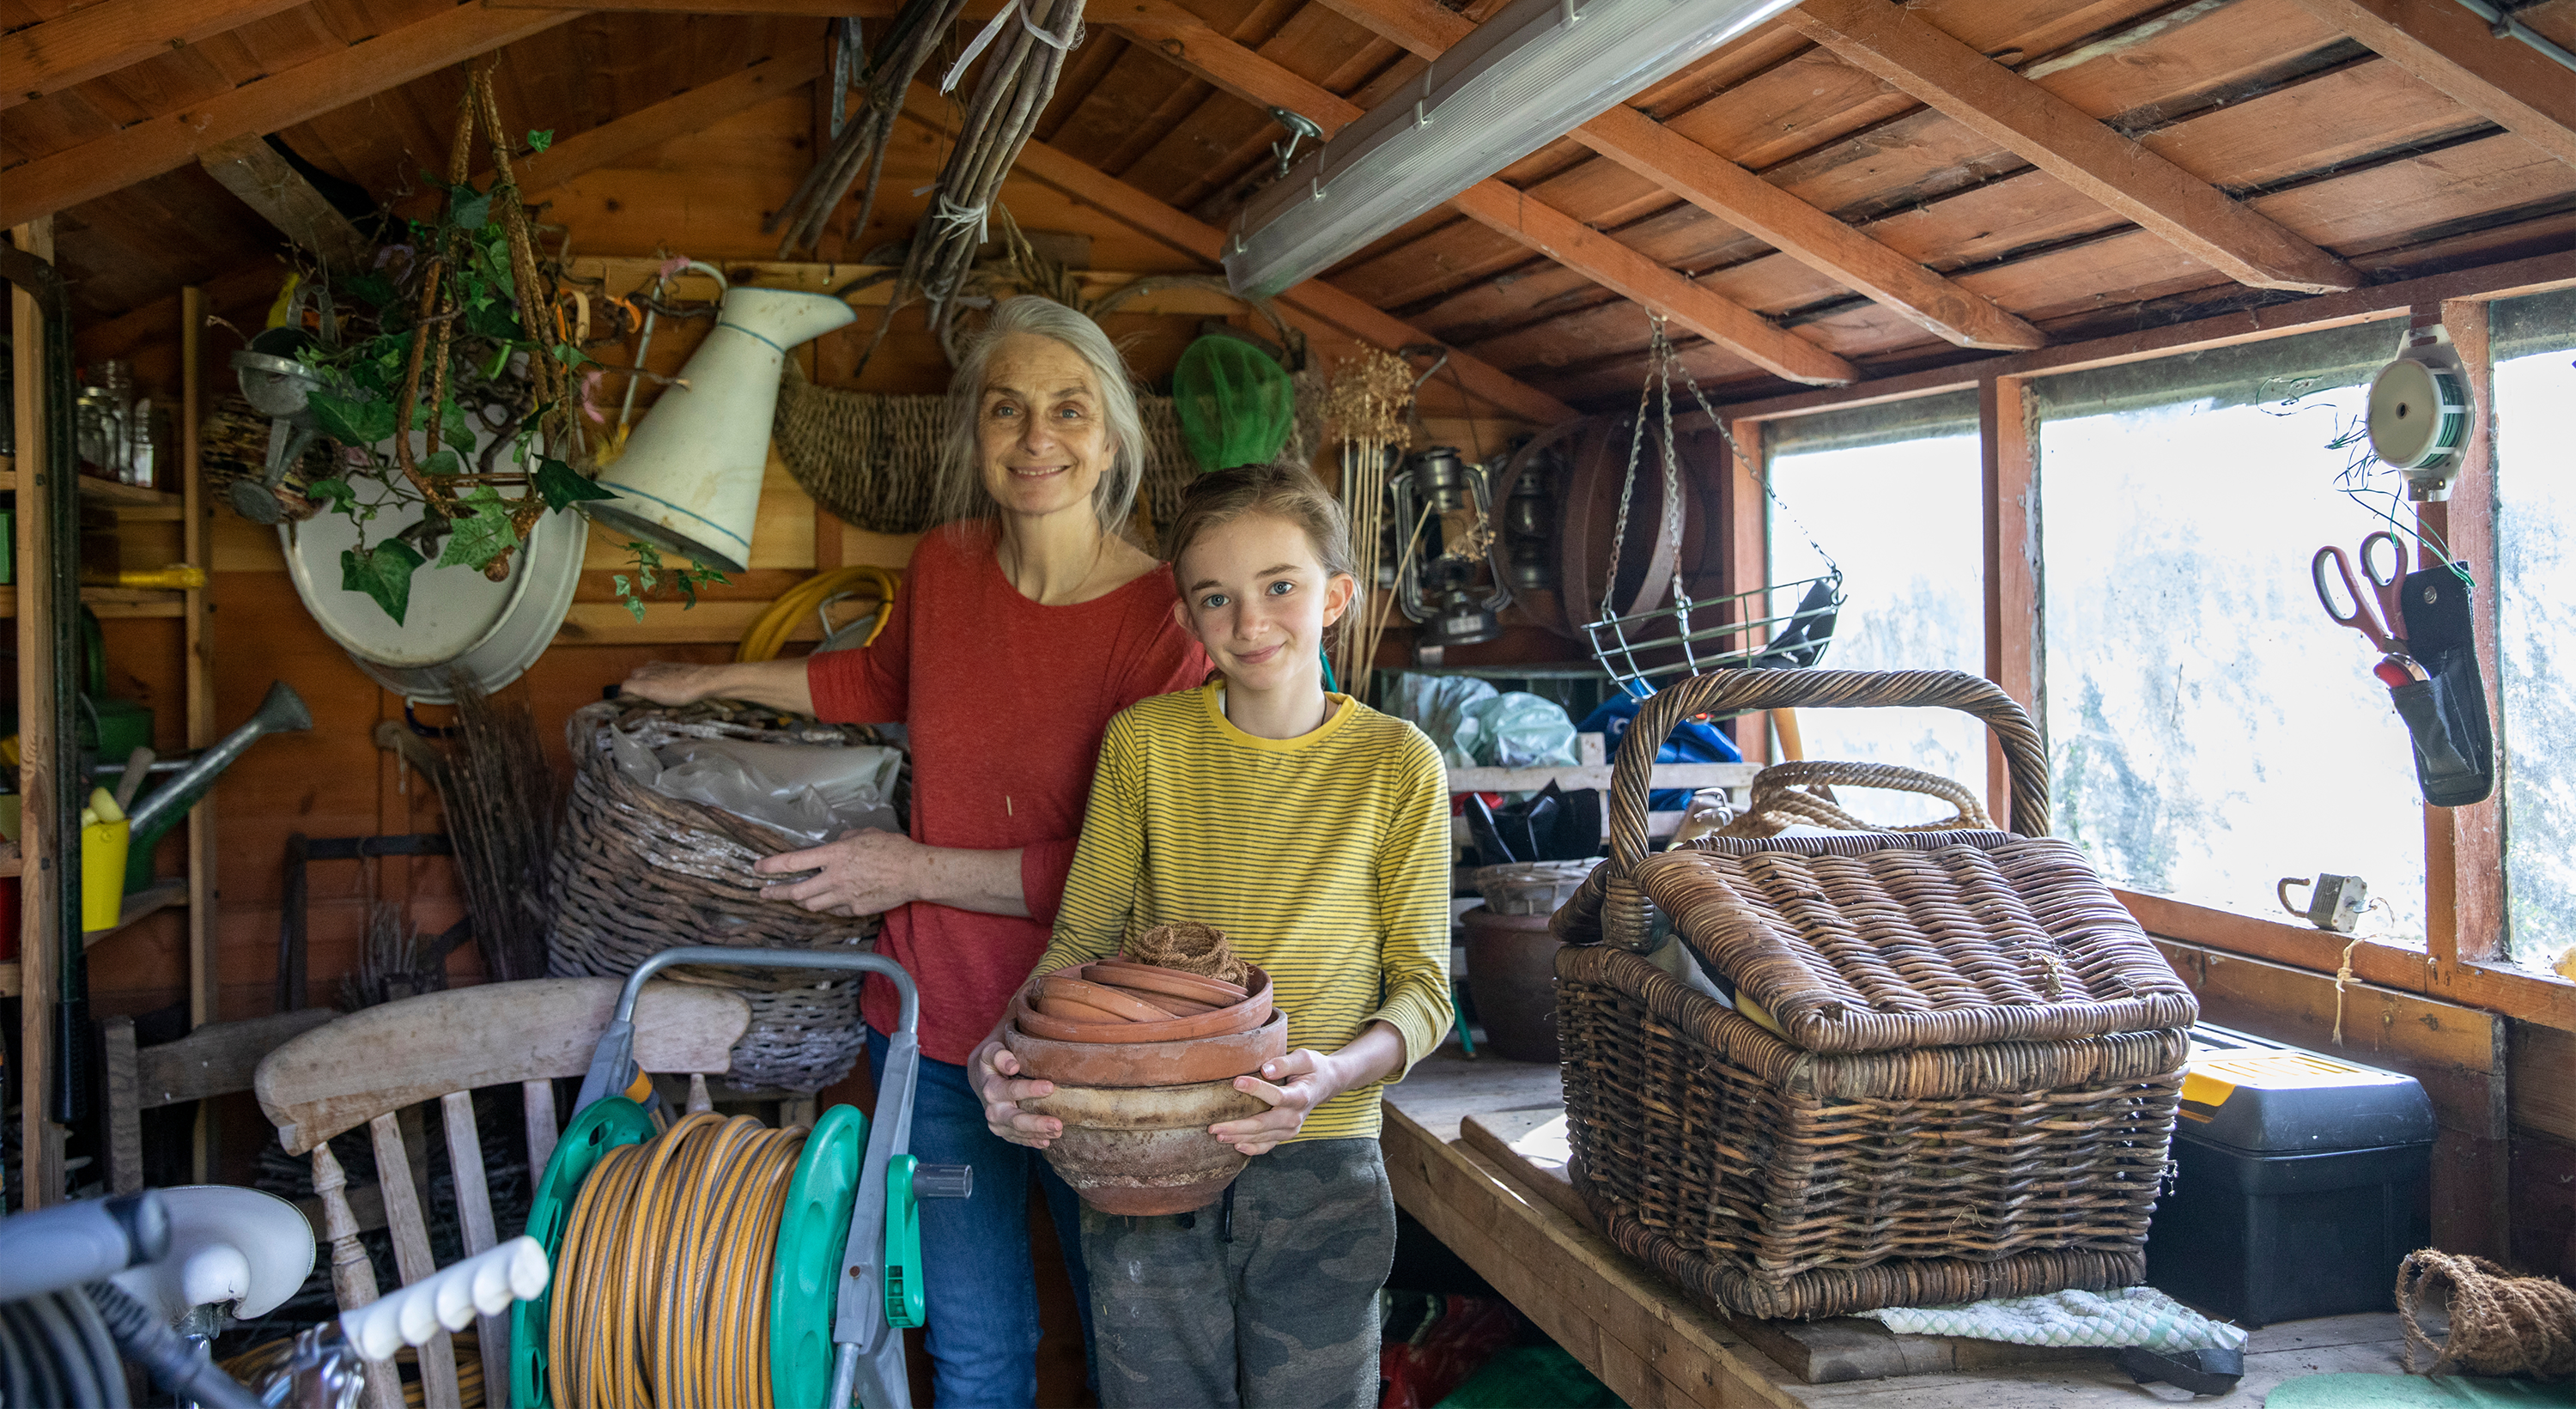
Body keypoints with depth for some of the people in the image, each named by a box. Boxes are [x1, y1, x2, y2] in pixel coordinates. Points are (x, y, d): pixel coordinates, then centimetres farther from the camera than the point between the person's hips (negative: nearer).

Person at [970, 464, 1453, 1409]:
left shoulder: (1395, 764, -5)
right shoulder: (1144, 743, -1)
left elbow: (1422, 986, -3)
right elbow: (1082, 939, 3)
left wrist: (1334, 1073, -22)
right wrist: (1010, 1048, -16)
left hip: (1318, 1163, -1)